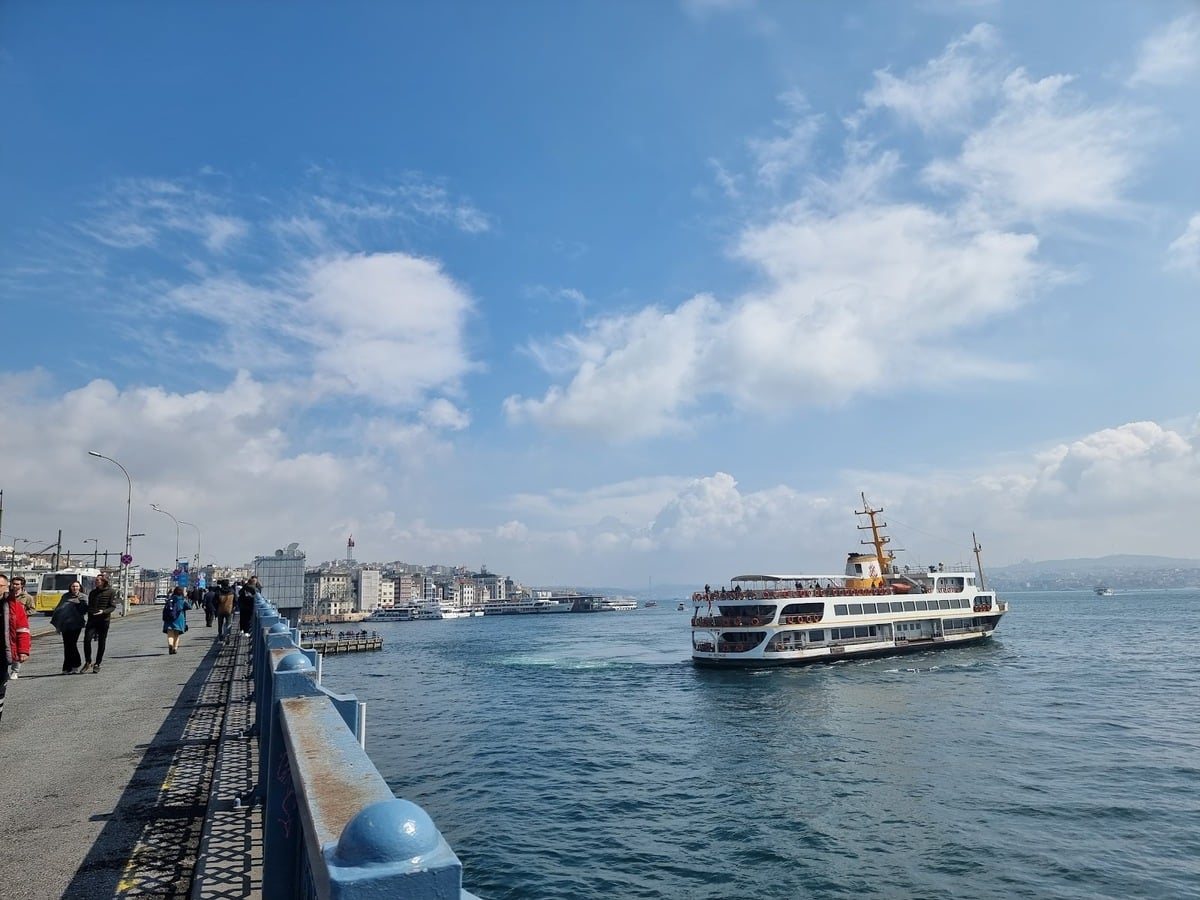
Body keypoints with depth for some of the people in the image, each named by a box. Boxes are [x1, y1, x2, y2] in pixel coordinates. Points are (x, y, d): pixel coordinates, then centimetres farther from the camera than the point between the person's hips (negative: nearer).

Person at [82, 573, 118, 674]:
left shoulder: (111, 592, 0)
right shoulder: (92, 592, 15)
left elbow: (113, 606, -6)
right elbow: (89, 606, 21)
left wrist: (103, 611, -24)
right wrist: (89, 615, 12)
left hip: (104, 620, -3)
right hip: (92, 620, 3)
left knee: (101, 643, 2)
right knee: (87, 639, -14)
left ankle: (97, 664, 13)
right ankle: (88, 663, -2)